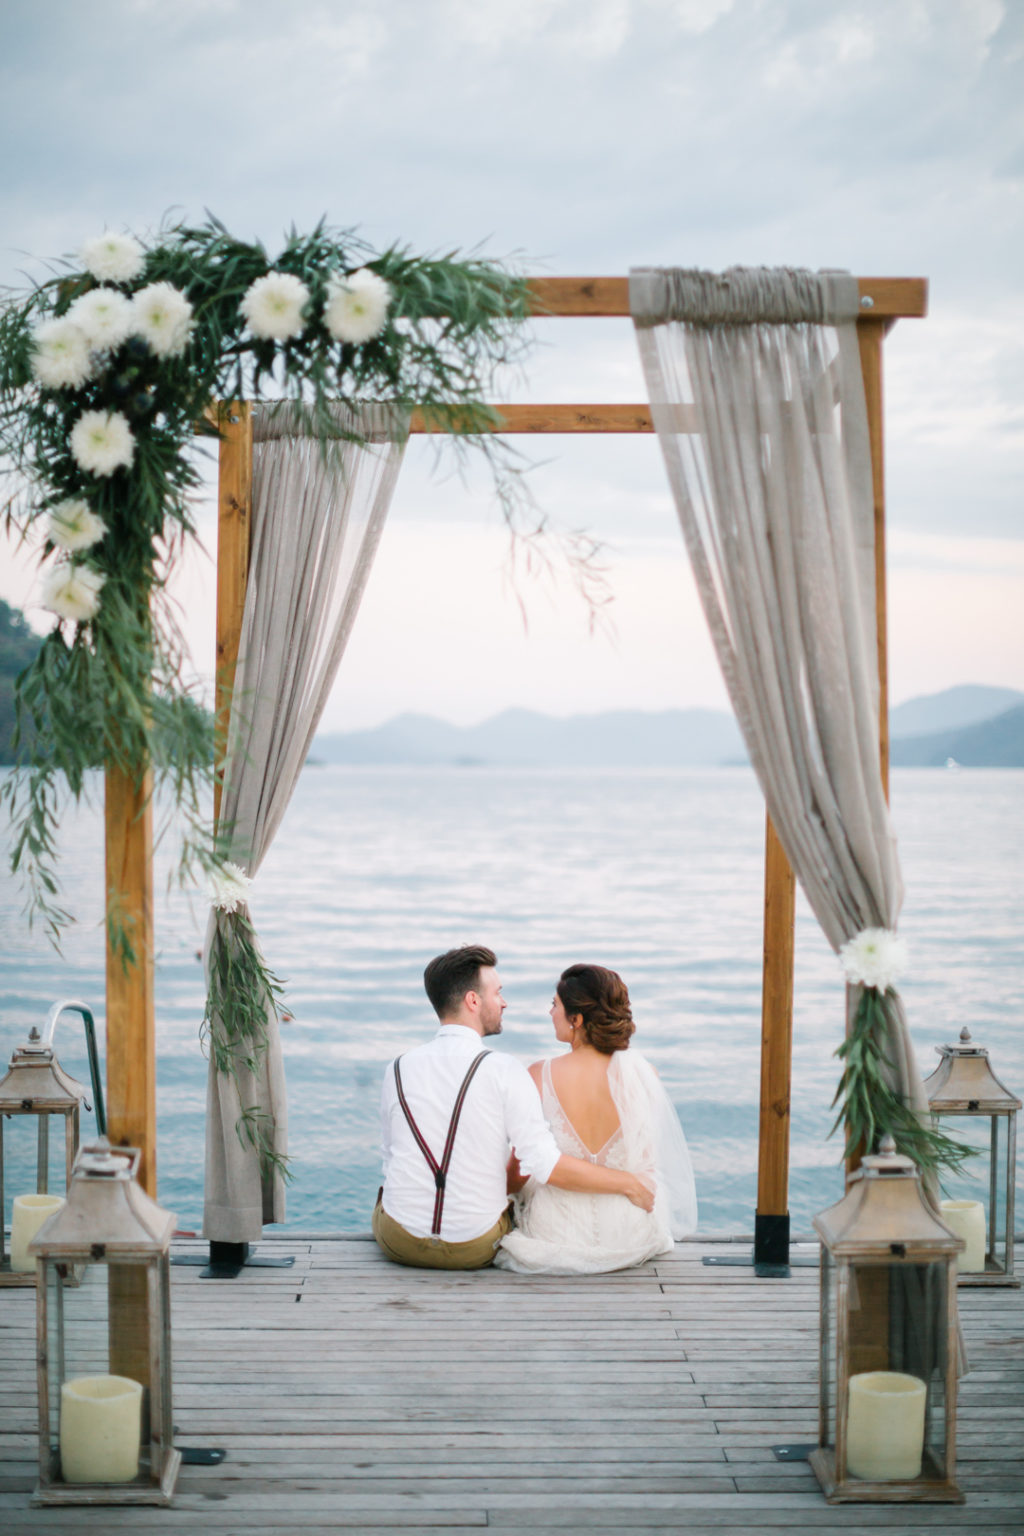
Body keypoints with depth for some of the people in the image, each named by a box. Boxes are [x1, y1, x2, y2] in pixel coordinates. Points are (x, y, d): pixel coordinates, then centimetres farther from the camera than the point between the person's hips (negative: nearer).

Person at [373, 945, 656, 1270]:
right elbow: (546, 1164, -19)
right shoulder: (504, 1072, -14)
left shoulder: (398, 1070, -3)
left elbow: (392, 1159, 8)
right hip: (476, 1251, -2)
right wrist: (628, 1183, -8)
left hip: (399, 1243, 2)